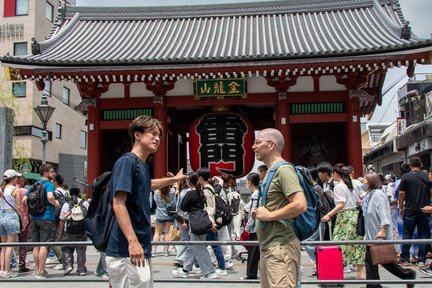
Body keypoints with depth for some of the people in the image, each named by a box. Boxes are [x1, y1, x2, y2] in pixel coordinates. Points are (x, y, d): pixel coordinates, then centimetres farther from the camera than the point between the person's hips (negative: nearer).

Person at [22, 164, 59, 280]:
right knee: (44, 245, -4)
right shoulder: (49, 184, -8)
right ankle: (41, 272, -4)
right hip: (46, 217, -7)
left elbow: (24, 199, 12)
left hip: (34, 218, 7)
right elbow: (50, 197, -27)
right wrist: (55, 203, -9)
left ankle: (38, 270, 18)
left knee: (36, 245, 11)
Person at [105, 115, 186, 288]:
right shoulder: (127, 161, -10)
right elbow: (118, 204, -19)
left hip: (142, 250, 9)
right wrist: (133, 241, -27)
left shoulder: (143, 165, 16)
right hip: (127, 251, -9)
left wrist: (174, 179, 52)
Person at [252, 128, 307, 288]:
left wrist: (269, 215, -17)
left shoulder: (283, 170, -13)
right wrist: (259, 213, 9)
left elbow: (300, 205, -25)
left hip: (281, 246, -10)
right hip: (267, 245, 10)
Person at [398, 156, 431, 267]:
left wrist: (401, 207, 2)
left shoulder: (406, 177, -5)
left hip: (410, 210, -1)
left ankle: (404, 259, 11)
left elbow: (402, 193, -7)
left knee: (407, 234, 8)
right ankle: (421, 259, 7)